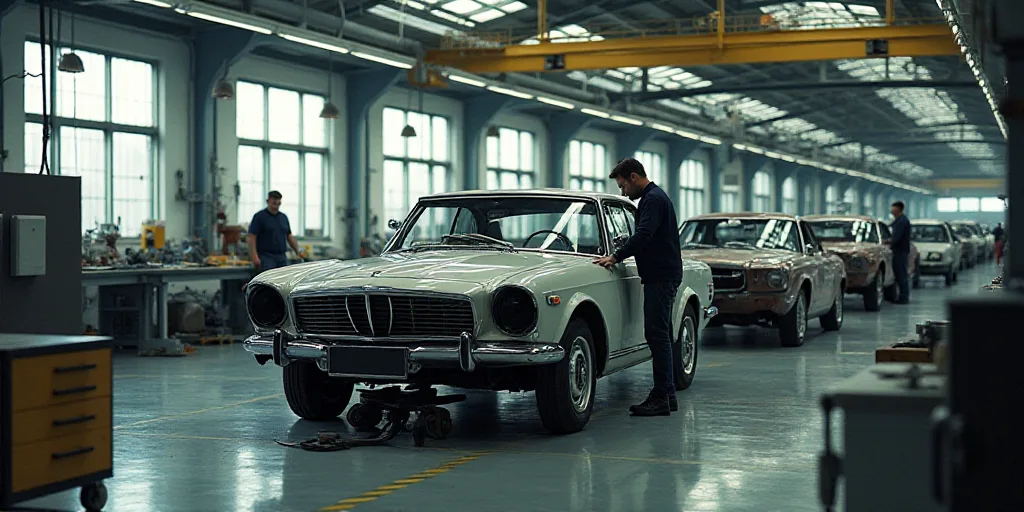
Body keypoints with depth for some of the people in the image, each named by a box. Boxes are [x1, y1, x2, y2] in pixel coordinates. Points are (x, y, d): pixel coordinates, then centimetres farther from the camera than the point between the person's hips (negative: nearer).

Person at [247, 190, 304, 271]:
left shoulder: (284, 217, 15)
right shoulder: (259, 216, -3)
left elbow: (289, 236, 21)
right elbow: (252, 238, -9)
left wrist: (297, 251, 8)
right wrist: (254, 257, -18)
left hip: (282, 257, 6)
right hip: (266, 257, -6)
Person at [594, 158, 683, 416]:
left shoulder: (653, 199, -13)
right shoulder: (655, 196, 21)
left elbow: (643, 236, -25)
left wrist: (615, 257, -24)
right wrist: (619, 255, 23)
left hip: (661, 278, -11)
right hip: (662, 276, 11)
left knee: (657, 335, -11)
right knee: (660, 335, 12)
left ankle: (661, 398, -12)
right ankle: (667, 394, 16)